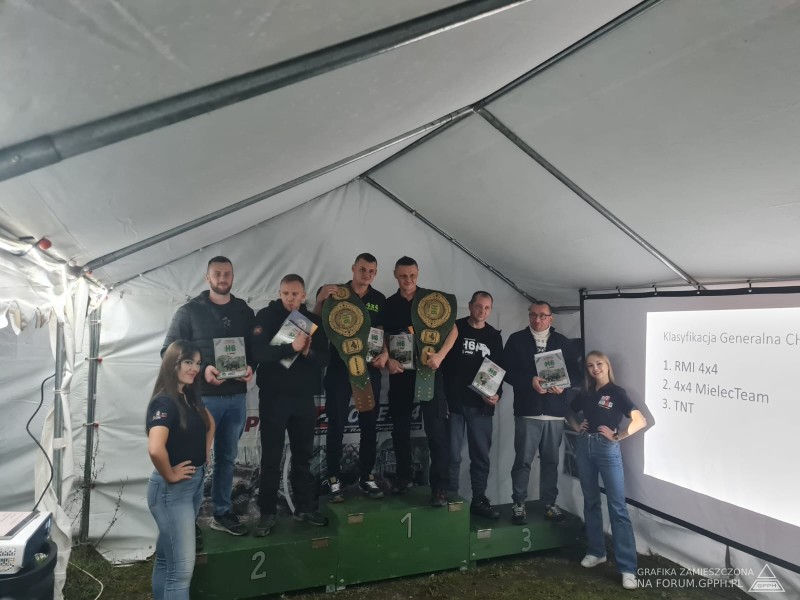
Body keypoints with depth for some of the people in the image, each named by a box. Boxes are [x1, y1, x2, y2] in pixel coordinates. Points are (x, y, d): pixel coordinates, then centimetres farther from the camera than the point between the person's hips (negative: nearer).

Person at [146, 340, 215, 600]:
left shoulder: (191, 396, 5)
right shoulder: (165, 402, -20)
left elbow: (210, 423, 25)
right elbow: (155, 449, -36)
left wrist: (204, 453, 13)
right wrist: (170, 476, -20)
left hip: (195, 484, 8)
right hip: (172, 490, -8)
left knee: (166, 558, 20)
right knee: (182, 567, -3)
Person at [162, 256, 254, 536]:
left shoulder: (244, 311, 9)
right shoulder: (189, 311, -3)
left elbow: (255, 348, 13)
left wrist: (251, 367, -8)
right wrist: (202, 370, -18)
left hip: (236, 397, 4)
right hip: (201, 397, -4)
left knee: (227, 457, 14)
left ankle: (222, 513, 28)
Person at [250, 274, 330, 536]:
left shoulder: (312, 321, 6)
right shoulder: (266, 316, -4)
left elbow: (324, 358, 2)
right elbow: (259, 352, -18)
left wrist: (308, 352, -19)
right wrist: (292, 347, -29)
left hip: (304, 397, 4)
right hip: (273, 397, -3)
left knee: (303, 455, 12)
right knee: (271, 457, 2)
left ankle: (304, 507, 25)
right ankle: (267, 513, 13)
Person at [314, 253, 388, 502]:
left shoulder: (380, 299, 7)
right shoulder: (335, 293, -2)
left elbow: (381, 332, 12)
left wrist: (385, 353, -6)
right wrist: (320, 299, -20)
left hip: (369, 368, 3)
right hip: (339, 368, -3)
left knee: (369, 425, 8)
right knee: (336, 425, 0)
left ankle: (366, 478, 20)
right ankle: (334, 479, 10)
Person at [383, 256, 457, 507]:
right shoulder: (388, 304, 7)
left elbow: (453, 329, -1)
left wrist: (440, 355, -15)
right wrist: (387, 360, -9)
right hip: (400, 372, 3)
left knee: (436, 428, -7)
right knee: (400, 427, 11)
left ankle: (439, 486, -2)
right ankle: (404, 476, 27)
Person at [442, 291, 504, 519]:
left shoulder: (494, 336, 12)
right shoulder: (454, 328, 1)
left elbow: (499, 370, 12)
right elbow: (442, 361, -3)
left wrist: (498, 394, -5)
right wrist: (444, 397, -12)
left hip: (482, 405, 3)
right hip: (454, 402, -3)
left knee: (481, 455, 9)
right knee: (452, 455, 1)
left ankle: (479, 500, 20)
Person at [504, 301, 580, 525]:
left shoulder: (562, 342, 11)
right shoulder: (516, 340, 3)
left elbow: (575, 373, 9)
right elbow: (507, 370, -4)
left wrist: (563, 386, -11)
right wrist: (530, 381, -18)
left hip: (555, 412, 3)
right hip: (527, 411, -2)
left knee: (551, 460, 10)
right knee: (523, 460, 0)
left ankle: (550, 503, 23)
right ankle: (518, 504, 12)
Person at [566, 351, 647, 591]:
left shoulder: (616, 392, -3)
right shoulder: (586, 394, 11)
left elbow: (640, 420, -11)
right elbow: (570, 413, 27)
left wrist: (617, 436, -10)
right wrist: (577, 427, 9)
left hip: (607, 449, -5)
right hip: (585, 448, 5)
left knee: (617, 507, -5)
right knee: (591, 502, 13)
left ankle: (627, 567, -3)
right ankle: (596, 552, 27)